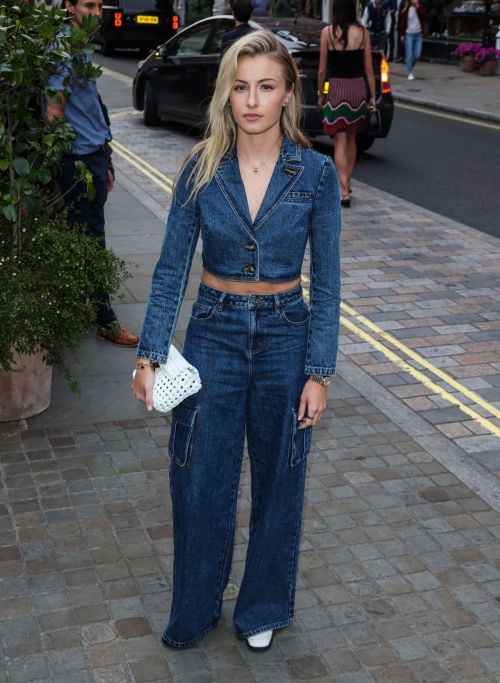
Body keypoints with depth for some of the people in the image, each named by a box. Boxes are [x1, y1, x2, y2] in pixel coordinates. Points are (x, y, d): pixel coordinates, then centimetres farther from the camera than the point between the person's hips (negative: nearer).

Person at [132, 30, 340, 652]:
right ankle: (194, 609, 32)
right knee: (199, 478, 8)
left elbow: (325, 282, -5)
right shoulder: (202, 169, -7)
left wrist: (319, 372, -7)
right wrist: (149, 355, -7)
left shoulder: (315, 173, -9)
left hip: (285, 337, 0)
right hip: (214, 335, 1)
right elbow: (171, 268, -2)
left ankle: (263, 607, 36)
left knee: (278, 480, 13)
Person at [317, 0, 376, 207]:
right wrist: (373, 95, 10)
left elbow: (322, 70, -4)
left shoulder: (328, 32, -7)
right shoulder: (362, 32, -1)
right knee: (351, 138, 19)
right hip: (358, 88, 3)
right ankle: (346, 184, 30)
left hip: (337, 88, -3)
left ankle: (344, 191, -9)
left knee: (340, 142, -1)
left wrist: (320, 94, 9)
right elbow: (368, 68, 2)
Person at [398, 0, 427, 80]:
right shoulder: (406, 9, -5)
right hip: (409, 34, -3)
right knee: (409, 54, -4)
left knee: (417, 55, 4)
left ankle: (410, 67, 29)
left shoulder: (421, 7, 1)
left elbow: (424, 15, -17)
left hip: (419, 34, 3)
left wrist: (418, 7, -23)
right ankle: (410, 73, 5)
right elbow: (401, 22, -2)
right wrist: (401, 35, -4)